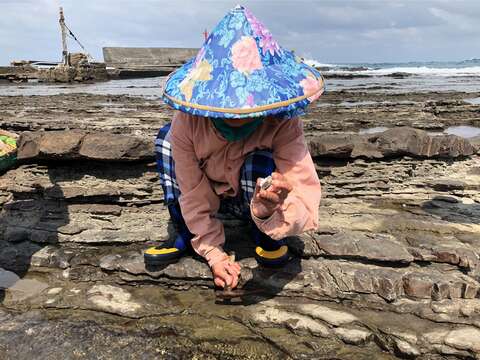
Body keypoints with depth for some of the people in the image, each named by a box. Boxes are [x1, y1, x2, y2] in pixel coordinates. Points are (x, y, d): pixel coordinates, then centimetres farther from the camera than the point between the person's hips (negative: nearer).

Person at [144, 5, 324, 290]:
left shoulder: (283, 125, -31)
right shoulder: (187, 123, -26)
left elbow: (305, 210, -37)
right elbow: (194, 196, -19)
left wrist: (271, 210, -60)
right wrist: (214, 254, -20)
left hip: (256, 200, -2)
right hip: (211, 196, 3)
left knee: (261, 160, -36)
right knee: (166, 137, -15)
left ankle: (268, 242, -7)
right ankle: (185, 237, -7)